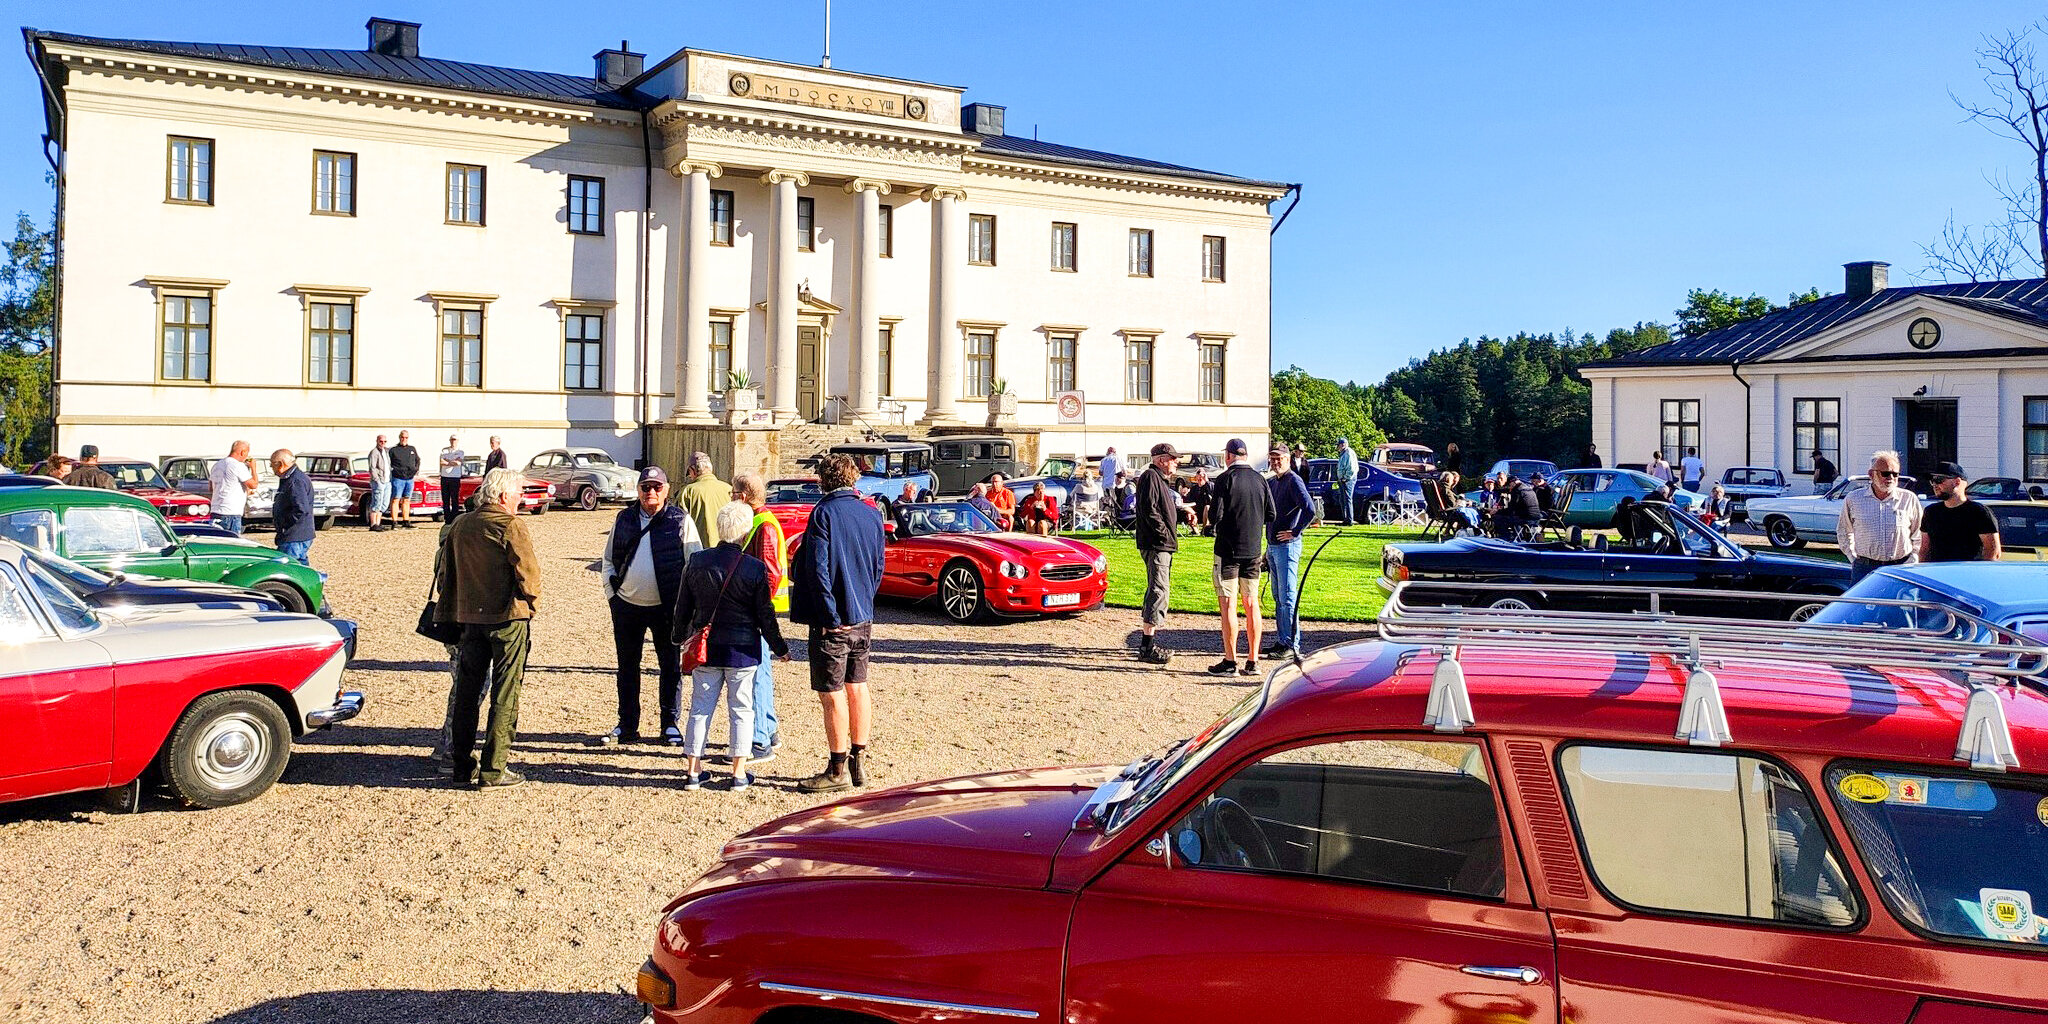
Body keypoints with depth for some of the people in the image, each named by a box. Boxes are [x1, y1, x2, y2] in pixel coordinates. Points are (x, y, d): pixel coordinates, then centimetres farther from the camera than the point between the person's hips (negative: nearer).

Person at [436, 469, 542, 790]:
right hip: (508, 618, -6)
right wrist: (532, 606, 4)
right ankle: (492, 770, 0)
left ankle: (462, 766, 20)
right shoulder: (510, 525, -11)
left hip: (471, 618, 6)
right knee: (505, 695, 0)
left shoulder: (460, 526, 9)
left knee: (467, 691, 14)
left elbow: (445, 573, 13)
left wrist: (453, 612, 20)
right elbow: (528, 571, -12)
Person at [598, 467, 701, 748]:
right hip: (627, 605, 3)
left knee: (671, 666, 5)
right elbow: (608, 559, 15)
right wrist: (611, 592, 5)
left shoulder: (681, 521, -3)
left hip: (667, 608, -3)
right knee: (627, 666, 10)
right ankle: (627, 726, 21)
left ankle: (671, 725, 16)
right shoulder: (624, 519, 8)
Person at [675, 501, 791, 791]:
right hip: (743, 650, -3)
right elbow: (765, 616, -6)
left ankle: (693, 770, 16)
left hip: (706, 648, 3)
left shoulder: (697, 562, -1)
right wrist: (780, 647, 7)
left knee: (700, 707, 11)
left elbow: (683, 607, 9)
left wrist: (682, 636, 26)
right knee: (741, 709, 7)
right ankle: (739, 773, 11)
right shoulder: (755, 568, -12)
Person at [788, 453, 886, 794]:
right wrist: (864, 601, 16)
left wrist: (831, 615, -15)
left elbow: (818, 570, -18)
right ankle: (858, 762, 22)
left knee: (832, 695, 0)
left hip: (833, 621, -7)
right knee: (857, 688, 15)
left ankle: (838, 770, 6)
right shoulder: (872, 514, 7)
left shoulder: (825, 513, -13)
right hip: (864, 618, 7)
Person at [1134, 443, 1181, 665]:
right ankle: (1147, 647, -13)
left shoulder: (1161, 479, 22)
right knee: (1159, 591, -13)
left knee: (1157, 590, 15)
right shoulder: (1150, 477, -11)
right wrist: (1163, 532, -19)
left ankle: (1149, 641, 22)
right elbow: (1148, 509, -20)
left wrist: (1182, 512, 11)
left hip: (1163, 545, 11)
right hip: (1155, 544, -11)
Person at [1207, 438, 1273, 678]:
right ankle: (1252, 661, 12)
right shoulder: (1259, 479, 5)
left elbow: (1217, 515, -15)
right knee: (1251, 604, 10)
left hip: (1228, 549, -5)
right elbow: (1271, 515, 7)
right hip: (1253, 550, 5)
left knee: (1228, 604, -2)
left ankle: (1230, 662, -2)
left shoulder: (1225, 479, -10)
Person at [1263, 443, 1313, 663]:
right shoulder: (1270, 482, 15)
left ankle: (1292, 645, -5)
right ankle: (1281, 642, 18)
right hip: (1272, 546, 9)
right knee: (1278, 598, 12)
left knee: (1288, 597, -8)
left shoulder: (1293, 480, -11)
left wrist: (1295, 532, -15)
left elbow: (1309, 509, -23)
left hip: (1287, 546, -9)